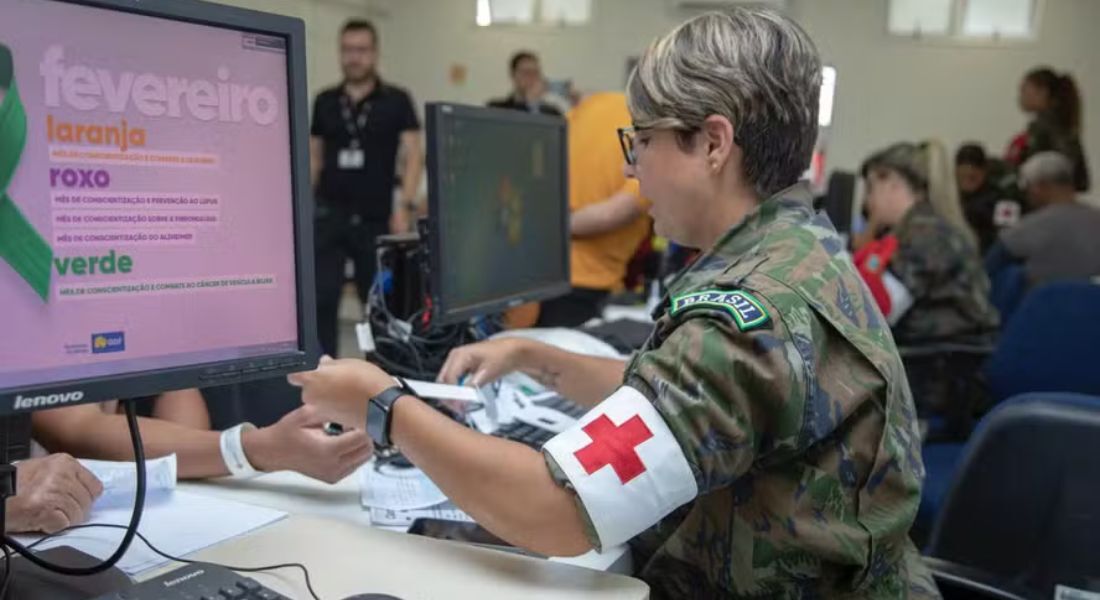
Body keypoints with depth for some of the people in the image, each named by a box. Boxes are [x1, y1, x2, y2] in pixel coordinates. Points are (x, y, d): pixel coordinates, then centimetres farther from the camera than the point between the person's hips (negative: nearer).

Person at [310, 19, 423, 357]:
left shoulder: (396, 101, 1)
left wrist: (405, 206, -15)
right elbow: (314, 159, 13)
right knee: (321, 299, -6)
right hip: (328, 215, 2)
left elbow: (413, 156, -4)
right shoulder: (324, 102, 9)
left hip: (376, 218, -1)